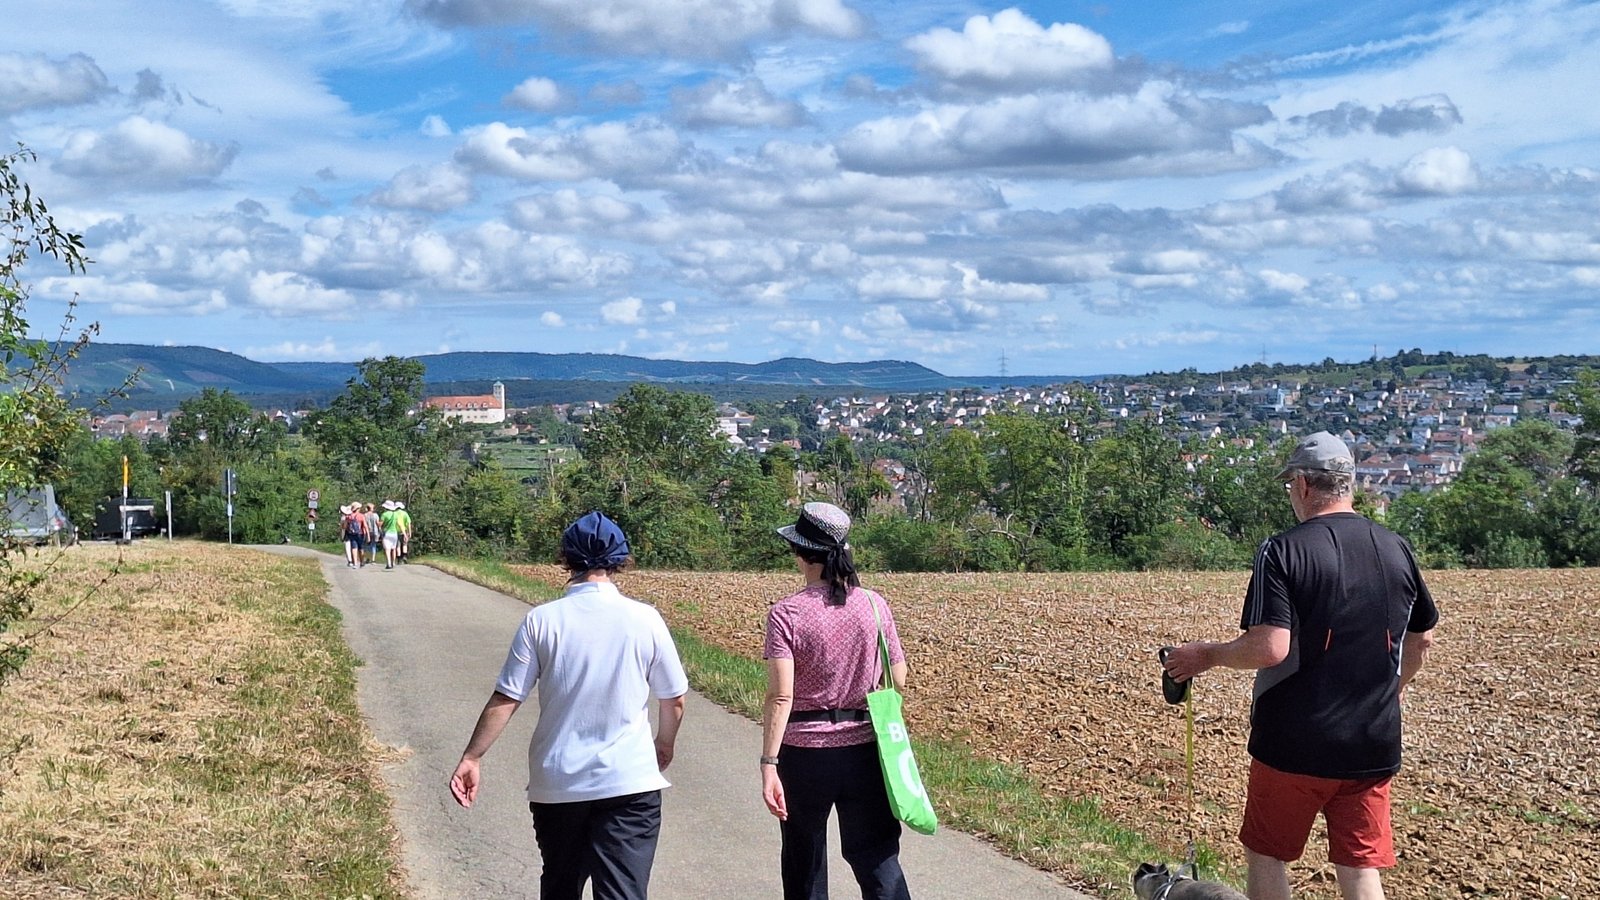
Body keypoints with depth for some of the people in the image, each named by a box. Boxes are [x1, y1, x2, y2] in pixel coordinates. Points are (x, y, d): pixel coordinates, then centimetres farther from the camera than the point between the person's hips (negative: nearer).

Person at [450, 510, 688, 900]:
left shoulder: (541, 620, -6)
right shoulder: (645, 620, -5)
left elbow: (505, 700, -5)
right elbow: (674, 699, 5)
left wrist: (470, 758, 5)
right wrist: (665, 745, 24)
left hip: (556, 783, 2)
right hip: (630, 782, -1)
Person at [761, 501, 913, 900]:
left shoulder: (786, 614, -13)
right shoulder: (874, 605, -3)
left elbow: (780, 696, -19)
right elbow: (898, 680, 3)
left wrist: (768, 765, -19)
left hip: (804, 752, -2)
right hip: (865, 748, 2)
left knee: (805, 859, 16)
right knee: (877, 856, 9)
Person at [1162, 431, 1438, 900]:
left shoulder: (1283, 551, -15)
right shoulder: (1397, 550, 4)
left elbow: (1269, 648, -23)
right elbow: (1422, 639, 15)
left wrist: (1207, 655, -6)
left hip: (1294, 743, -5)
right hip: (1374, 746, 5)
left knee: (1267, 855, 14)